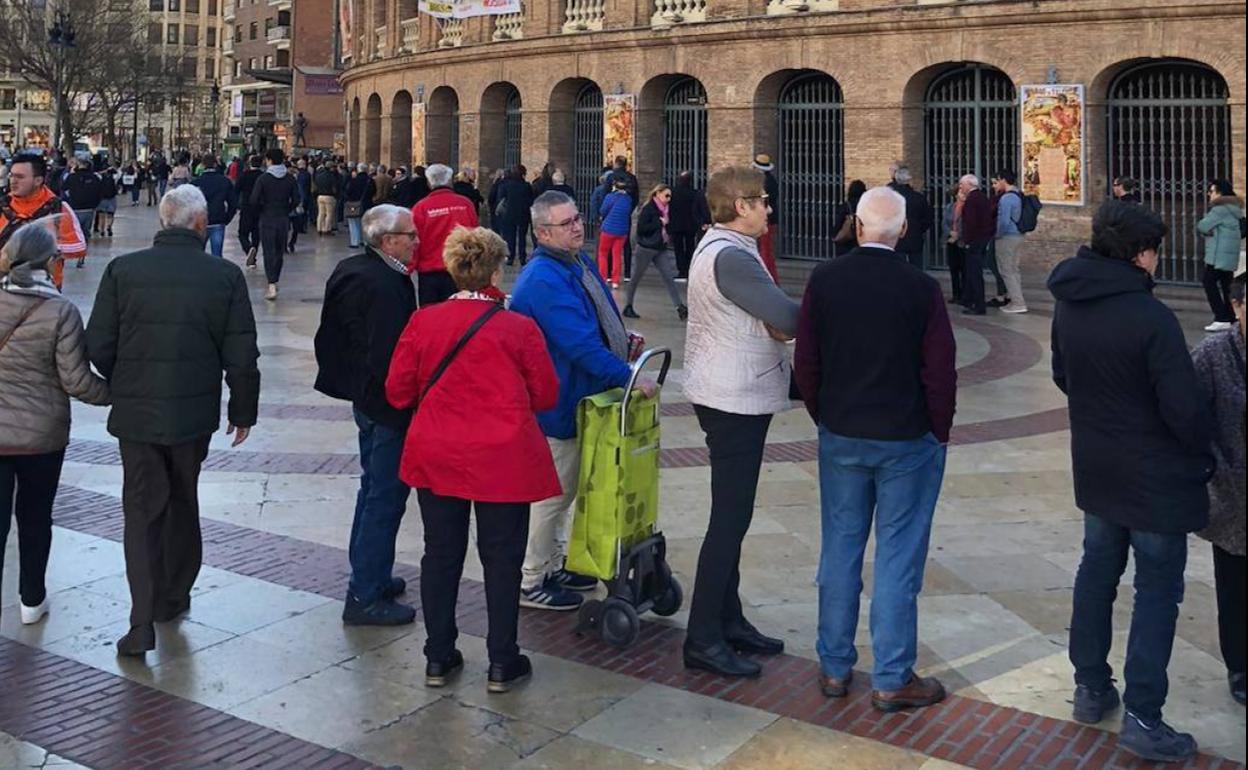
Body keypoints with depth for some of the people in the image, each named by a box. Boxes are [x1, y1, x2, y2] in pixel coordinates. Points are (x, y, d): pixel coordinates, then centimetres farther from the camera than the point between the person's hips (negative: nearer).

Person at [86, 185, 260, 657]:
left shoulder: (122, 270, -7)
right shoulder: (225, 276, -8)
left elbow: (98, 346, -4)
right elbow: (241, 355, -5)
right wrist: (244, 409, 8)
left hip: (136, 411, 0)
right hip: (194, 413, 1)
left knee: (142, 510, 6)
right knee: (182, 503, 20)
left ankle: (143, 623, 1)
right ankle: (174, 597, 33)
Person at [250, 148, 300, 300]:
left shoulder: (263, 178, -10)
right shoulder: (290, 178, 0)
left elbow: (254, 200, -13)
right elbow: (296, 200, -1)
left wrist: (262, 210, 4)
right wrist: (286, 211, 13)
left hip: (267, 219, -3)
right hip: (283, 219, 3)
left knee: (269, 252, -3)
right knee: (280, 252, 15)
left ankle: (271, 287, -15)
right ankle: (274, 282, 26)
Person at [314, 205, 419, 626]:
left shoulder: (350, 270, 9)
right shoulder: (386, 286, -23)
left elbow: (332, 339, 17)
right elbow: (388, 358, -27)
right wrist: (409, 397, -17)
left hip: (364, 397, 11)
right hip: (388, 404, -11)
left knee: (374, 488, 22)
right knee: (385, 497, -3)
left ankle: (368, 575, 35)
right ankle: (366, 596, 4)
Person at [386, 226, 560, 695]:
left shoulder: (423, 322, -2)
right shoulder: (519, 328, -10)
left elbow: (398, 392, 1)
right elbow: (546, 396, -2)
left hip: (435, 457, 3)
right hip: (503, 461, -3)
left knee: (441, 554, 14)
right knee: (502, 558, 8)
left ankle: (438, 658, 23)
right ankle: (502, 664, 16)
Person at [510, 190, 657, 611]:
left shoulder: (579, 262, 8)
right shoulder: (544, 281, -25)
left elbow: (599, 315, 23)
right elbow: (580, 344, -31)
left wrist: (623, 338, 8)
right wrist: (629, 378, -29)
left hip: (576, 400, 10)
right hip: (557, 404, -10)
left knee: (562, 490, 21)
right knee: (551, 494, 2)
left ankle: (554, 566, 37)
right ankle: (531, 584, 16)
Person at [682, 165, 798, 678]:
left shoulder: (722, 247, 13)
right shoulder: (730, 257, -21)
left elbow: (771, 316, 10)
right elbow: (789, 317, -24)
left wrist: (776, 324, -13)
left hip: (730, 396, 11)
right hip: (736, 400, -11)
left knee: (731, 514, 17)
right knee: (730, 519, -4)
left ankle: (728, 621, 28)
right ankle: (703, 640, 3)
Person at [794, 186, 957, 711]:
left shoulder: (825, 280, -4)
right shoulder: (921, 288, -12)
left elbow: (805, 362, 0)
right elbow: (941, 371, -10)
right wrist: (940, 431, 5)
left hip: (840, 437, 3)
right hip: (908, 441, -3)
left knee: (839, 550, 12)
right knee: (898, 559, 5)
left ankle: (835, 667, 22)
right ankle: (892, 681, 13)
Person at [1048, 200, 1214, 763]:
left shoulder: (1068, 306, -2)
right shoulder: (1150, 317, -24)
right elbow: (1184, 407, -21)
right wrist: (1203, 458, -4)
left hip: (1095, 468, 7)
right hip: (1156, 477, -6)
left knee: (1096, 571, 19)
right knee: (1157, 590, 4)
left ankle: (1091, 687, 30)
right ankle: (1142, 719, 8)